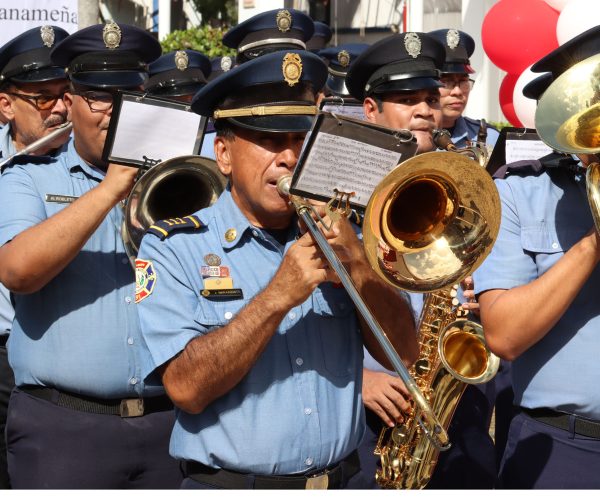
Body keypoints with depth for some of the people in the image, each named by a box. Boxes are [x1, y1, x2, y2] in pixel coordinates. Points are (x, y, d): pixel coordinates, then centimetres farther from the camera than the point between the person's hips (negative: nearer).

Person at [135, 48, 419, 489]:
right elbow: (187, 388, -12)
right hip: (229, 482, -2)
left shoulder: (334, 233, 8)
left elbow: (403, 354, 2)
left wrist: (359, 266, -12)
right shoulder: (173, 248, -2)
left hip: (341, 479, 2)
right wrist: (279, 295, -19)